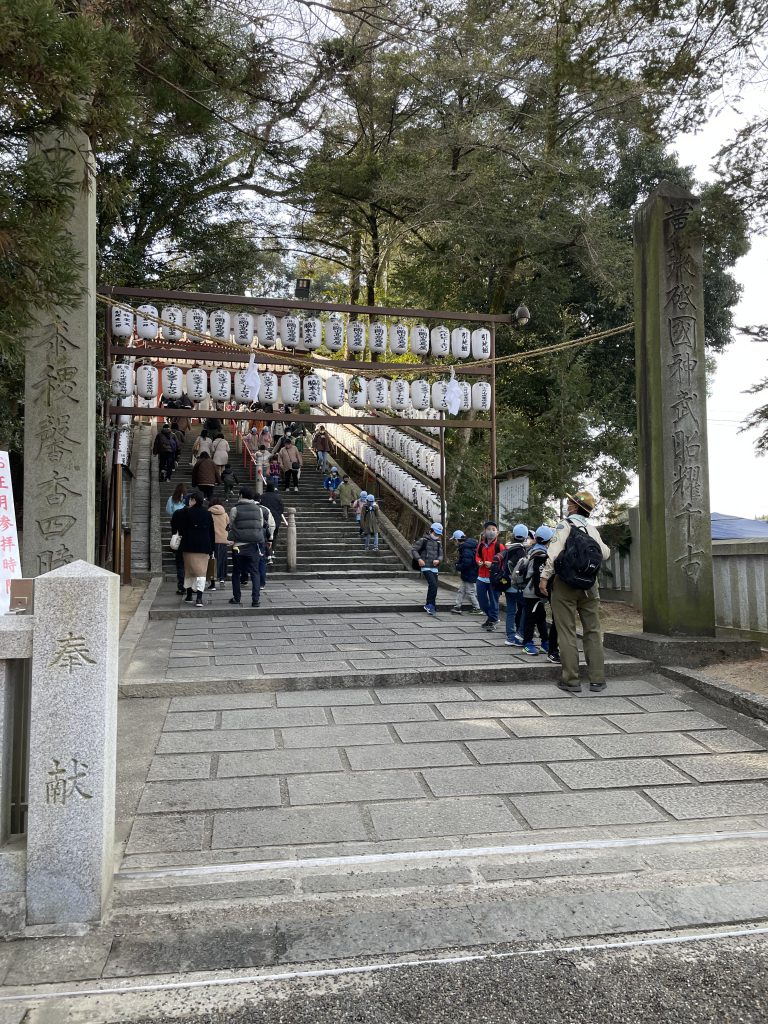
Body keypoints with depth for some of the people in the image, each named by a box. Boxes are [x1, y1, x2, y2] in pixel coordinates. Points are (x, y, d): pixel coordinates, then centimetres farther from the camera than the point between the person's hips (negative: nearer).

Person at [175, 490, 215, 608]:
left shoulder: (186, 513, -5)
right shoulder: (208, 514, 5)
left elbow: (180, 528, -2)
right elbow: (212, 533, 8)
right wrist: (212, 549, 12)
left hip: (189, 547, -1)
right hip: (204, 547, 2)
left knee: (189, 570, 13)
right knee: (202, 571, -2)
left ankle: (189, 594, 23)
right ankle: (199, 598, -15)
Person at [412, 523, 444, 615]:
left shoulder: (438, 542, 14)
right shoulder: (423, 540, -4)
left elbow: (441, 555, 14)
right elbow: (413, 549, -5)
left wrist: (438, 560, -9)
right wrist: (419, 559, -19)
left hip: (435, 568, 6)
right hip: (426, 567, -6)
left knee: (432, 587, 8)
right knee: (433, 585, -18)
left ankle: (430, 606, 21)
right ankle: (430, 605, -7)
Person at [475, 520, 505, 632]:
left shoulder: (499, 545, -7)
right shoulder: (481, 544, 7)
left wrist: (492, 564, -19)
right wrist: (479, 561, -3)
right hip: (482, 576, 5)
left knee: (493, 599, 2)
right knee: (481, 599, 11)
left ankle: (493, 620, 15)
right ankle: (490, 615, 32)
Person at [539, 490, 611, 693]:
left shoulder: (565, 525, -6)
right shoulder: (592, 529, 7)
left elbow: (554, 553, -16)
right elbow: (605, 553, 9)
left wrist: (545, 577, -12)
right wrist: (605, 546, 30)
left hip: (565, 585, -4)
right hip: (589, 586, 4)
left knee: (567, 632, 0)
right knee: (593, 631, 10)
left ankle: (571, 680, 1)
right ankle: (597, 679, 12)